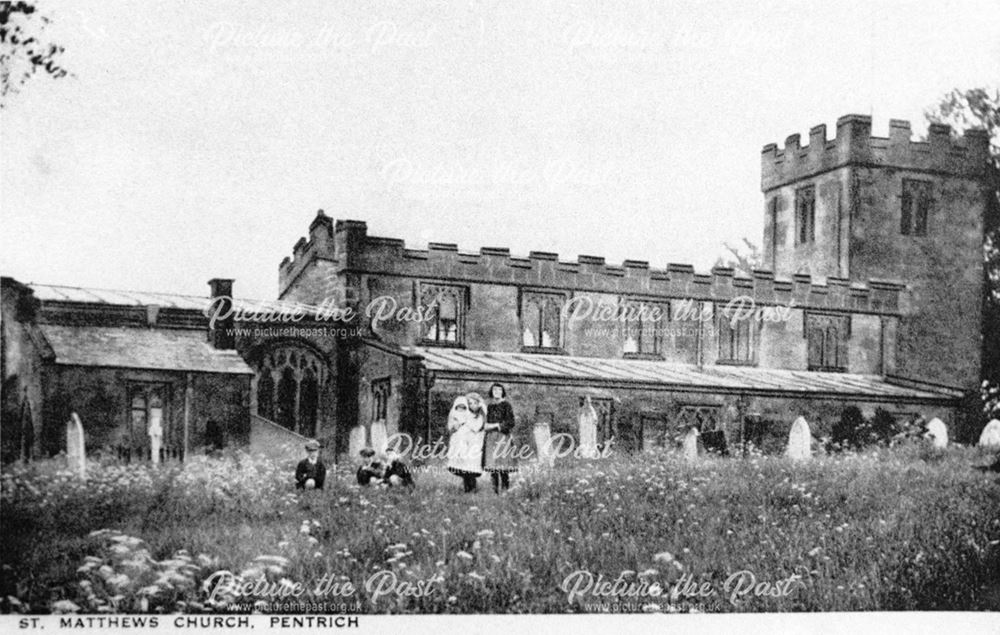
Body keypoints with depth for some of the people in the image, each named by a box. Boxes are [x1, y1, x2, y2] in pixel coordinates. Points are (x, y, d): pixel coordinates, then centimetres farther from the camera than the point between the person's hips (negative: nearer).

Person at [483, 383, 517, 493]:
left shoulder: (506, 405, 0)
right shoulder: (489, 406, 17)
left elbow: (510, 422, -7)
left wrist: (496, 425, -10)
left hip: (503, 437, -5)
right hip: (491, 437, 5)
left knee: (503, 466, -11)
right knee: (492, 466, 0)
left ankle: (505, 489, -6)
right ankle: (495, 490, 3)